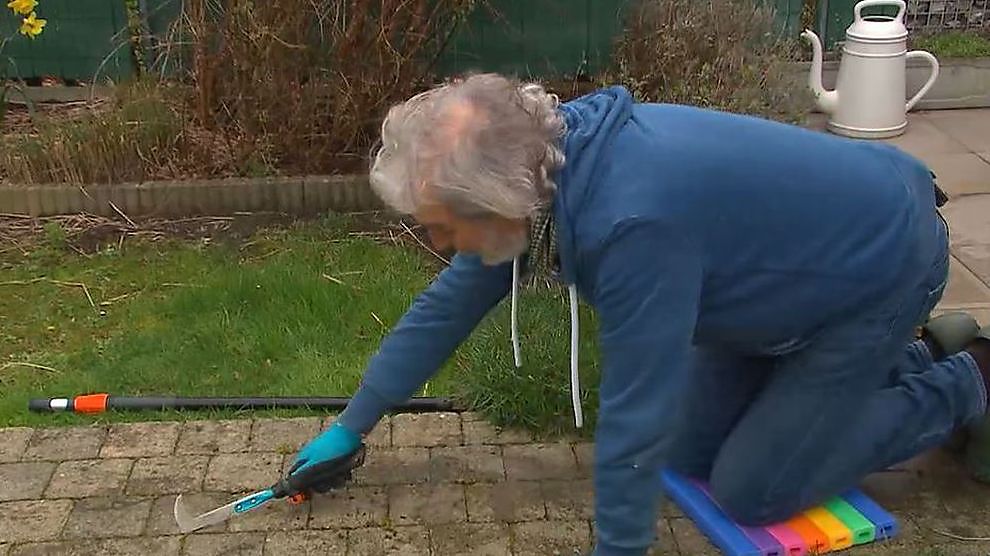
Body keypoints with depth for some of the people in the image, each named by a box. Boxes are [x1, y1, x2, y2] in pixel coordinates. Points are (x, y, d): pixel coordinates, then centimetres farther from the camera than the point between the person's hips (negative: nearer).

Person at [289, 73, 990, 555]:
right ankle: (912, 355, 24)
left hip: (881, 263, -7)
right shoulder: (536, 163, -15)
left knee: (751, 490, -3)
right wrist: (351, 426, 4)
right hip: (798, 263, 8)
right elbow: (452, 304, -4)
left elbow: (636, 417, -33)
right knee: (689, 454, 11)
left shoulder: (635, 222, -42)